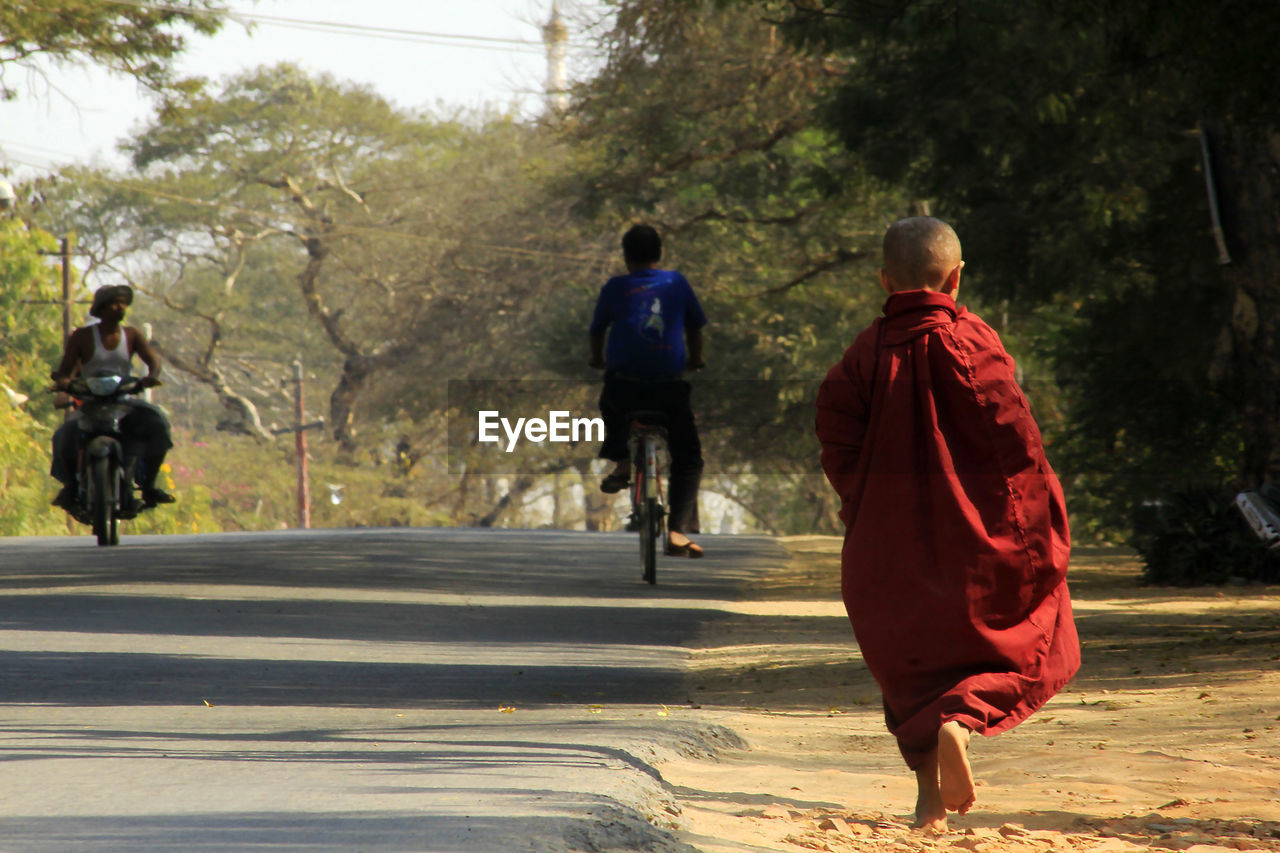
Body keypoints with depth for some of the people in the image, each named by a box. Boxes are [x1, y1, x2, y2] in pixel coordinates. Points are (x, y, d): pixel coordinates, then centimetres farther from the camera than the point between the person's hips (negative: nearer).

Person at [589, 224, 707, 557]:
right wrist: (695, 360, 38)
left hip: (624, 385, 0)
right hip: (669, 388, 0)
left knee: (610, 402, 38)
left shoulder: (615, 288, 5)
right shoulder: (676, 282, 8)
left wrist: (598, 359, 36)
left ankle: (621, 461, 17)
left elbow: (597, 330, 14)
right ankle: (678, 531, -3)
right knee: (688, 460, 14)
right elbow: (695, 326, 18)